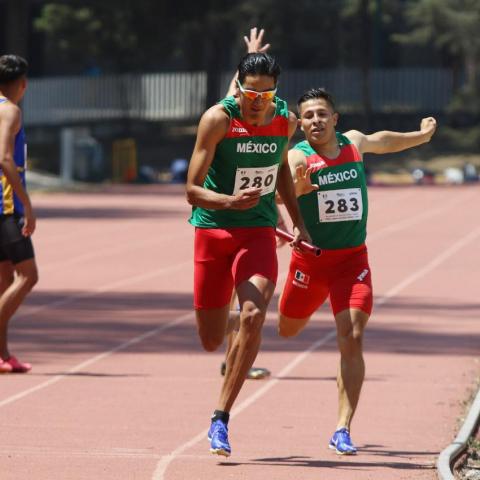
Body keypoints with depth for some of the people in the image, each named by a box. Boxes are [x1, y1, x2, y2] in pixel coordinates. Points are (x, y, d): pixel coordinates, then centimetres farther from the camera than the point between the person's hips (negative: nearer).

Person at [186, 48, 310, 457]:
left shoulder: (286, 120, -3)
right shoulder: (218, 119, -16)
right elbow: (193, 190, -17)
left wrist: (298, 222, 19)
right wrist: (230, 201, -36)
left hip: (259, 231, 2)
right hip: (213, 228, -1)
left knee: (253, 316, -24)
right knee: (211, 342, 5)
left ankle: (220, 418, -18)